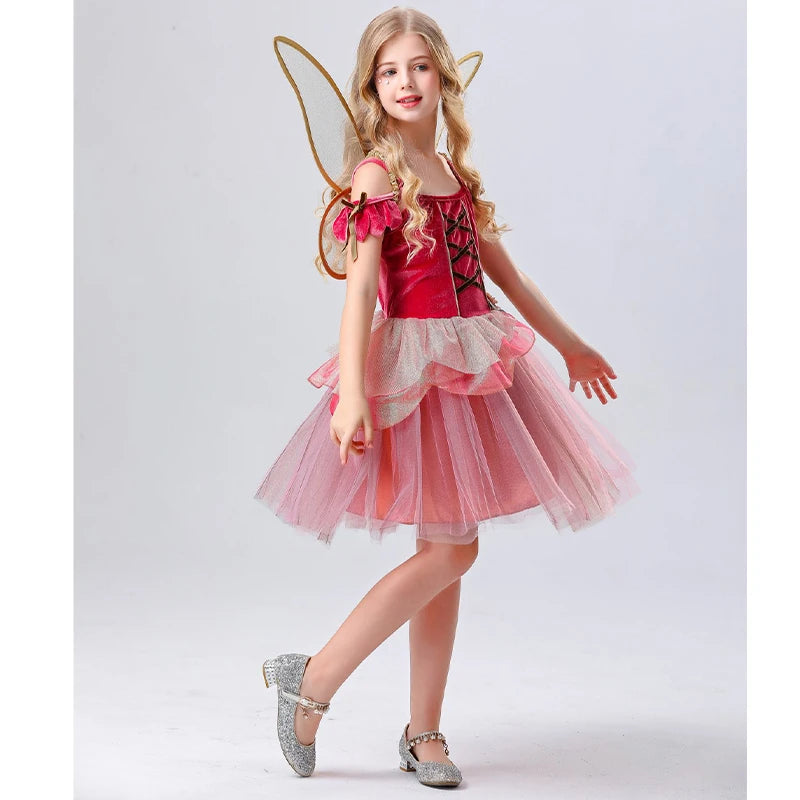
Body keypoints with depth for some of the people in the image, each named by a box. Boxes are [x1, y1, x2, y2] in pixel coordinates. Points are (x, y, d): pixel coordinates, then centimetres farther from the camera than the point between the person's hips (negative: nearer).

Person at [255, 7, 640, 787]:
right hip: (414, 365, -7)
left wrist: (570, 344, 27)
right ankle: (312, 681, 1)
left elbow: (502, 272, 21)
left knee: (448, 552, 7)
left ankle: (423, 733, 16)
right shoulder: (377, 176, -8)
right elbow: (360, 290, -16)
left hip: (471, 363, 7)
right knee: (451, 550, -10)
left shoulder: (456, 173, 13)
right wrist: (354, 394, -24)